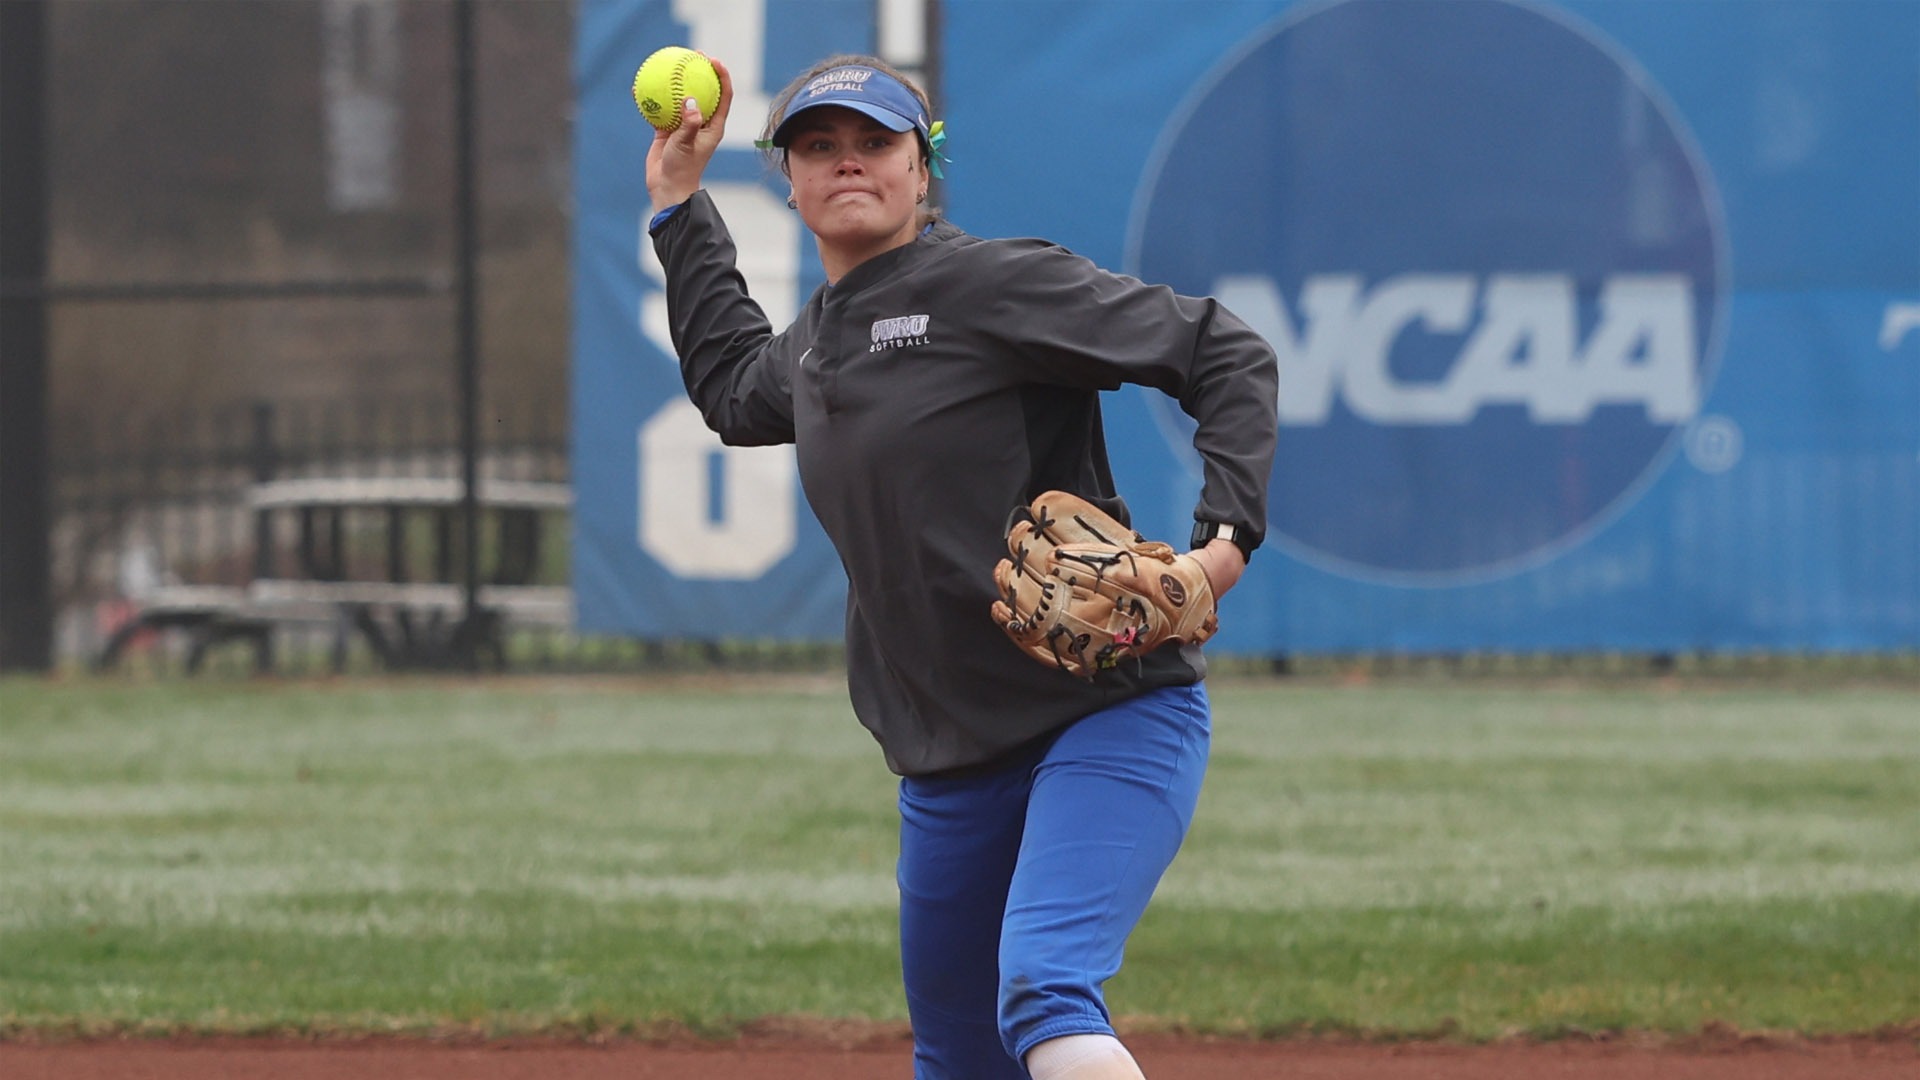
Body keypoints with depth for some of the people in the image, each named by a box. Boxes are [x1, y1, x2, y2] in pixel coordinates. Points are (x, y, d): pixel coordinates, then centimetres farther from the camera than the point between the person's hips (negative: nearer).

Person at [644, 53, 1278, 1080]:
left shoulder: (995, 284, -10)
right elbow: (734, 391, 40)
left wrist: (1228, 533, -23)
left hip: (1112, 716, -8)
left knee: (1043, 995, -29)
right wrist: (679, 205, 33)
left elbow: (1225, 353, -10)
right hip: (950, 762, 8)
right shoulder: (816, 338, 14)